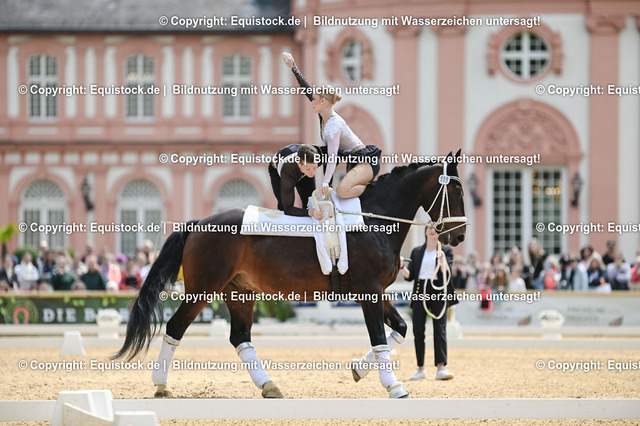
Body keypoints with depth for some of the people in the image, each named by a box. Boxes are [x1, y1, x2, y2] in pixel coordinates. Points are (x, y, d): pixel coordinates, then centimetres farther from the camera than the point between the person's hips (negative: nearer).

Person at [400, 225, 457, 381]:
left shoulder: (446, 250, 8)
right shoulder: (417, 252, 16)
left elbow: (447, 273, -5)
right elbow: (410, 276, 12)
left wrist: (442, 260, -23)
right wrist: (402, 266, -6)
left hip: (438, 293, -3)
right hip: (420, 292, 3)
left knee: (440, 329, -12)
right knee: (418, 331, 0)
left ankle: (441, 368, -19)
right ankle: (420, 369, 9)